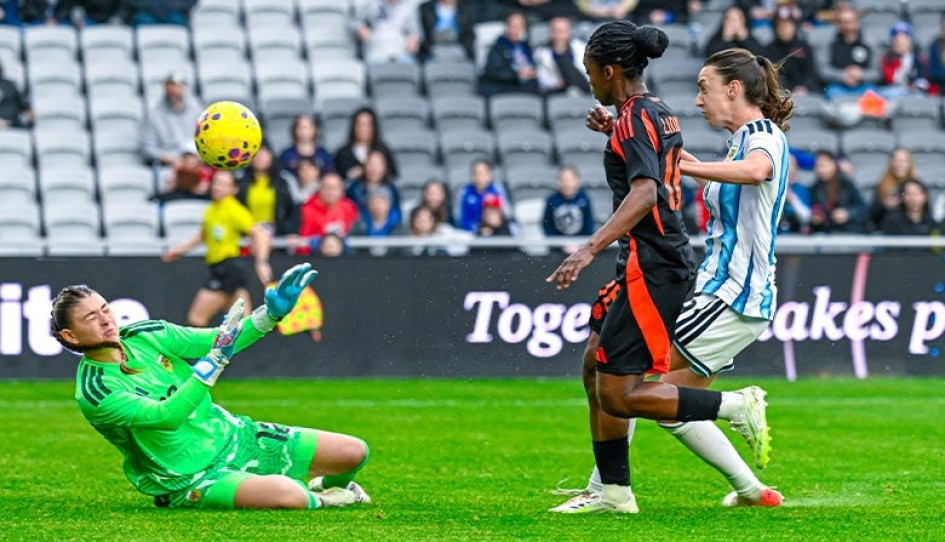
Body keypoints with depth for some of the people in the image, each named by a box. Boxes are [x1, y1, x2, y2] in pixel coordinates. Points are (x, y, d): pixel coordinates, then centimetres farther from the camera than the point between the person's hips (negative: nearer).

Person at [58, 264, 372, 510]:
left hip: (233, 436, 7)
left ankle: (325, 485, 34)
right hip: (191, 479, -7)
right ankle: (318, 501, 1)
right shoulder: (94, 393, -21)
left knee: (354, 452, 0)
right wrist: (215, 360, -35)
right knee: (287, 495, -35)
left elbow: (220, 342, 5)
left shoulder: (147, 335, -1)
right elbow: (167, 416, -31)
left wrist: (272, 313, -11)